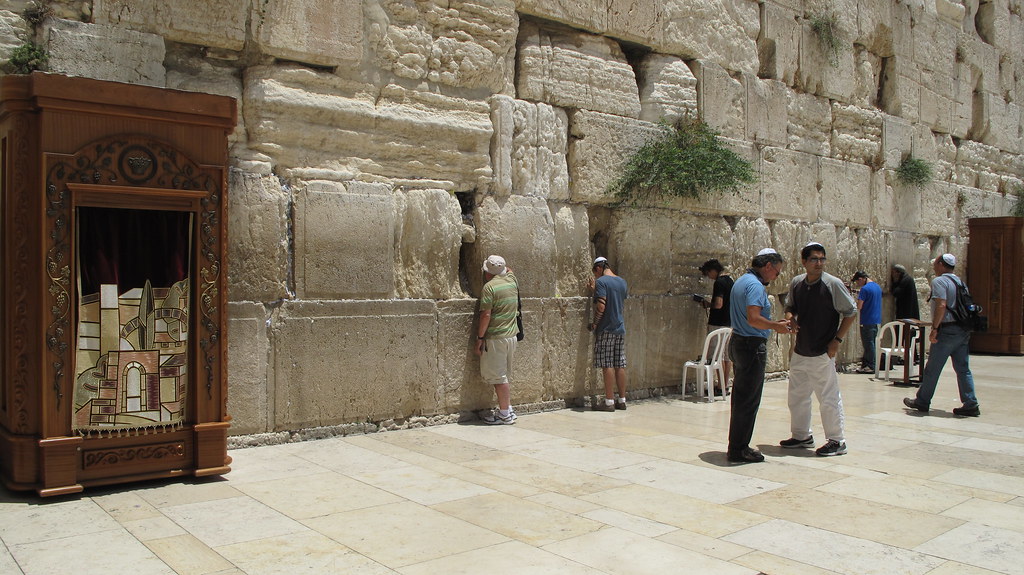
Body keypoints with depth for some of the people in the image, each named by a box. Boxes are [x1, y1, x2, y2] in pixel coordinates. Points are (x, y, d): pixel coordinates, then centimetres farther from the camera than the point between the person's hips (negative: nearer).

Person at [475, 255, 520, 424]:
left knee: (498, 376, -2)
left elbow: (486, 315, -16)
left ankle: (504, 414, 1)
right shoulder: (512, 281, 7)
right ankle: (508, 409, 20)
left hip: (495, 337, -7)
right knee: (503, 375, 17)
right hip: (511, 336, 7)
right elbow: (508, 270, 33)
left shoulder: (489, 286, -12)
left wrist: (480, 338, -11)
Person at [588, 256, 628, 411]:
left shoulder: (601, 281, -10)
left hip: (606, 329, -7)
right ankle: (622, 400, 14)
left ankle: (609, 402, -2)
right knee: (620, 365, 9)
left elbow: (601, 306, -20)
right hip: (620, 328, 7)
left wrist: (594, 324, -8)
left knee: (607, 365, -4)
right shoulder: (622, 282, 13)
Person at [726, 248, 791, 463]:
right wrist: (777, 326, -12)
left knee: (740, 397, 15)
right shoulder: (755, 285, -17)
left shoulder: (740, 282, 15)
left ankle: (736, 446, 22)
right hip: (752, 346, -10)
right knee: (749, 400, -3)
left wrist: (774, 323, 16)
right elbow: (754, 318, -28)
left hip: (738, 341, 10)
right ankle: (739, 450, 3)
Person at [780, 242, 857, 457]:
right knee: (797, 396, 15)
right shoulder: (796, 283, 4)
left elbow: (851, 312, -6)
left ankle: (837, 441, 11)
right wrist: (791, 319, -3)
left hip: (822, 354, -6)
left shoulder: (833, 284, -11)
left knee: (828, 398, -2)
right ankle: (801, 435, 30)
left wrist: (837, 339, -11)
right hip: (800, 352, 6)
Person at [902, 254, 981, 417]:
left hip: (947, 329, -8)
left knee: (932, 368, 2)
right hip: (963, 330, 8)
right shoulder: (959, 281, 16)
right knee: (963, 369, 8)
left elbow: (941, 305, -21)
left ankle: (922, 402, 11)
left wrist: (934, 328, -18)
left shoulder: (939, 281, -10)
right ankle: (970, 405, 5)